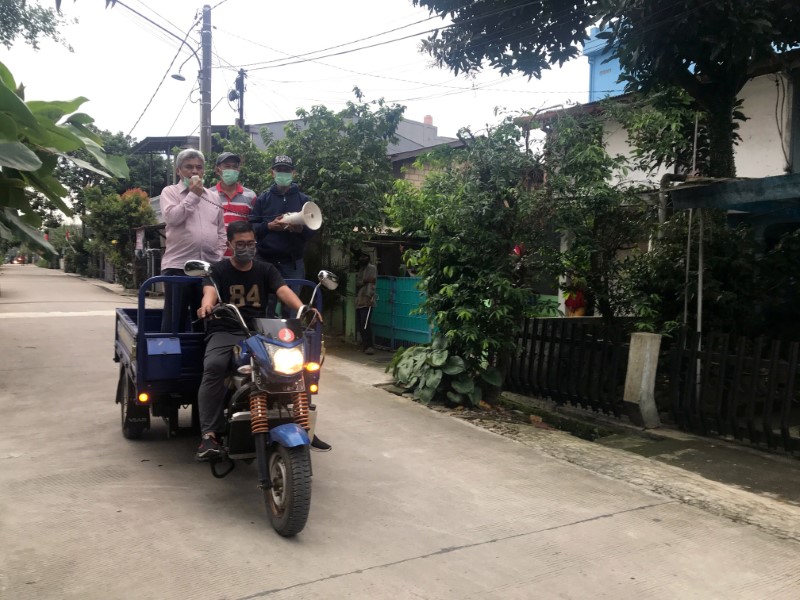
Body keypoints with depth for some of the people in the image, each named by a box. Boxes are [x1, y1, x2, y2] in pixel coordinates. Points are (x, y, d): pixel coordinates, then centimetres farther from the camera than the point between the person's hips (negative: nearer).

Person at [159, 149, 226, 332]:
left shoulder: (212, 196, 16)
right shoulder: (170, 192, 5)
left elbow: (221, 230, 17)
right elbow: (172, 217, -14)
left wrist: (219, 256, 6)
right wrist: (193, 195, -8)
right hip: (178, 265, -4)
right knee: (174, 318, -1)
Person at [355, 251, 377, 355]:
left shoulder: (372, 268, 0)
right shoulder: (360, 269, 23)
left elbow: (372, 283, -11)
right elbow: (357, 283, 15)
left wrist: (369, 297, -20)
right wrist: (364, 281, -4)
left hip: (367, 301, -7)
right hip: (359, 301, 8)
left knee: (365, 324, -15)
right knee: (359, 324, 5)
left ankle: (369, 346, -12)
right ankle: (365, 344, 14)